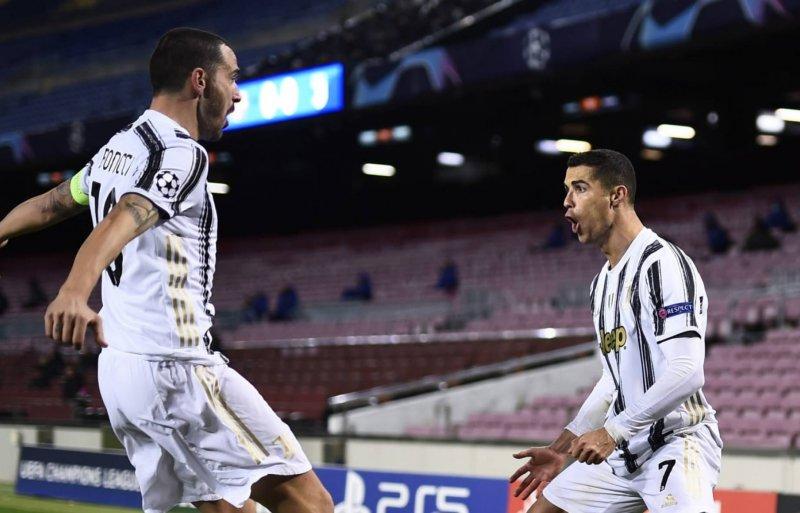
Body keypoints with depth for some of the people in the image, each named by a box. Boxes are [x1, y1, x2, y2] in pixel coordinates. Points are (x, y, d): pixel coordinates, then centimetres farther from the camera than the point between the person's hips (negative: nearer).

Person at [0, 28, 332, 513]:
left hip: (118, 369, 9)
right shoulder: (181, 153, -12)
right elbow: (119, 224, -30)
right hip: (177, 369, -9)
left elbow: (47, 205, 32)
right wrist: (74, 294, -47)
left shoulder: (115, 150, 16)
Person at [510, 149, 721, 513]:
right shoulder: (603, 283, 15)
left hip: (676, 441, -9)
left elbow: (686, 373, -24)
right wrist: (561, 449, 20)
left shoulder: (663, 263, -15)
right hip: (622, 450, 9)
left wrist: (614, 431, -22)